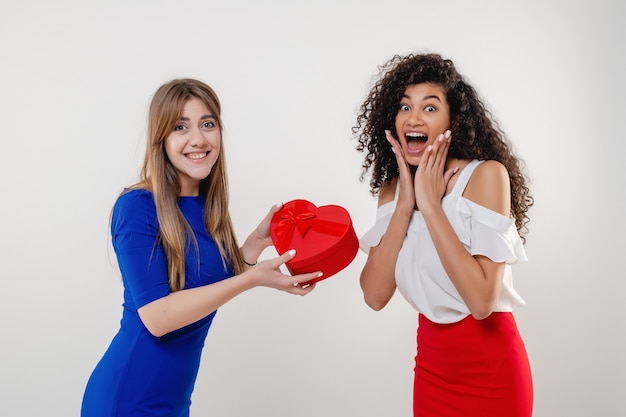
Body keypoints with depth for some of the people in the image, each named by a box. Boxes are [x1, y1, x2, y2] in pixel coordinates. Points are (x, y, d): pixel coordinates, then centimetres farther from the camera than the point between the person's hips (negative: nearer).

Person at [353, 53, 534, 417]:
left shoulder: (487, 174, -18)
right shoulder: (393, 187, 0)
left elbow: (482, 301, -27)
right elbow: (375, 295, -10)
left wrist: (430, 205, -25)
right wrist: (404, 205, -17)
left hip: (489, 369, -5)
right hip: (431, 365, 5)